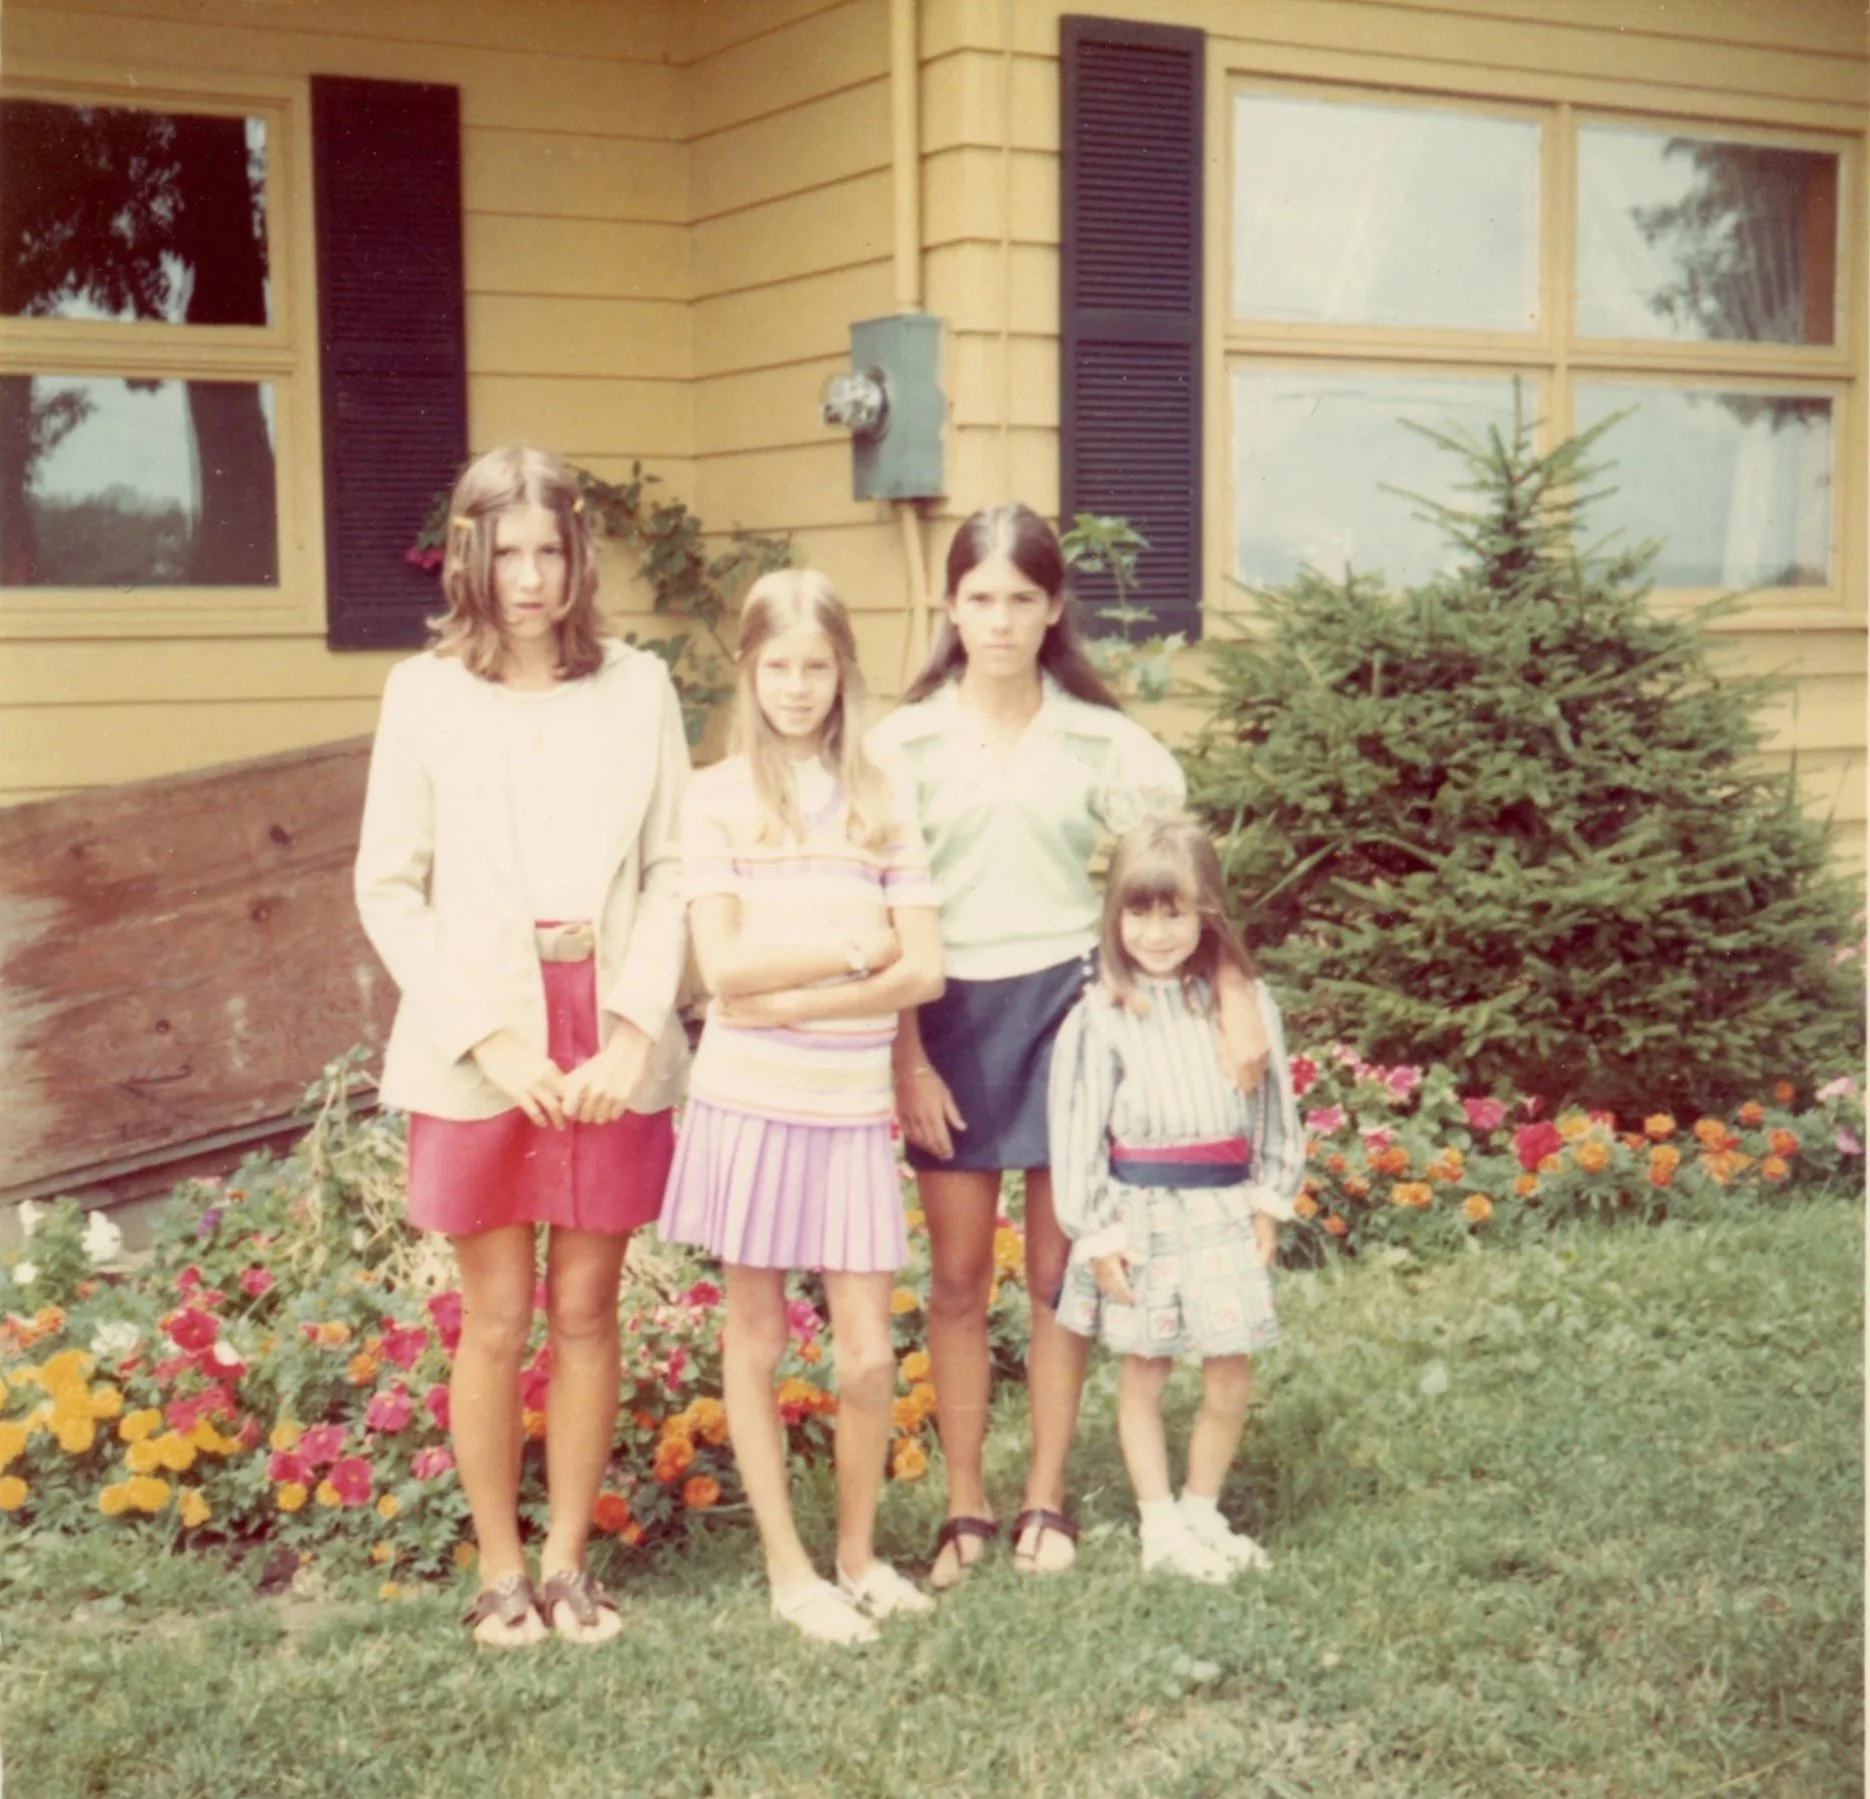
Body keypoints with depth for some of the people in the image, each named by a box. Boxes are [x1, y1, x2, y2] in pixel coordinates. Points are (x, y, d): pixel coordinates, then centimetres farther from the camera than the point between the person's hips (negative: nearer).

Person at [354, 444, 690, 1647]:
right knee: (497, 1320, 5)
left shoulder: (638, 686, 3)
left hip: (611, 1045, 1)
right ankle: (500, 1568, 20)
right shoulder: (427, 692, 0)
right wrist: (487, 1035, -9)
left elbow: (672, 871, 2)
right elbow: (390, 888, -1)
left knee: (587, 1311, 9)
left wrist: (633, 1028, -9)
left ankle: (569, 1560, 23)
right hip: (480, 1049, -1)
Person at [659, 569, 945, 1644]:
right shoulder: (718, 798, -1)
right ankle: (789, 1570, 21)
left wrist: (794, 1000, -12)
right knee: (757, 1339, 8)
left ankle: (859, 1553, 23)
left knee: (869, 1354, 2)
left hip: (853, 1108, 1)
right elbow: (724, 966, -9)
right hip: (748, 1102, -1)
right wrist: (854, 950, -8)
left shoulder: (881, 801, 5)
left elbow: (925, 970, -3)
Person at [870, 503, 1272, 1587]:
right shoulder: (907, 742, -1)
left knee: (1059, 1270, 7)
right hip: (951, 1013, 0)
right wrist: (907, 1060, -6)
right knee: (960, 1276, 5)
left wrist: (1238, 996, -11)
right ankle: (965, 1506, 17)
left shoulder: (1098, 738, 0)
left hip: (1063, 1005, 0)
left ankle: (1046, 1500, 20)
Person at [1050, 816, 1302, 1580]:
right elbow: (1077, 1135, -7)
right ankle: (1159, 1526, 22)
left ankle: (1202, 1510, 27)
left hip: (1224, 1210, 3)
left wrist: (1267, 1203, 5)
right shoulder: (1099, 1019, -8)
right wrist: (1097, 1235, -8)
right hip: (1140, 1215, -2)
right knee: (1143, 1374, 8)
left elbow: (1273, 1109, 8)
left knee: (1231, 1378, 6)